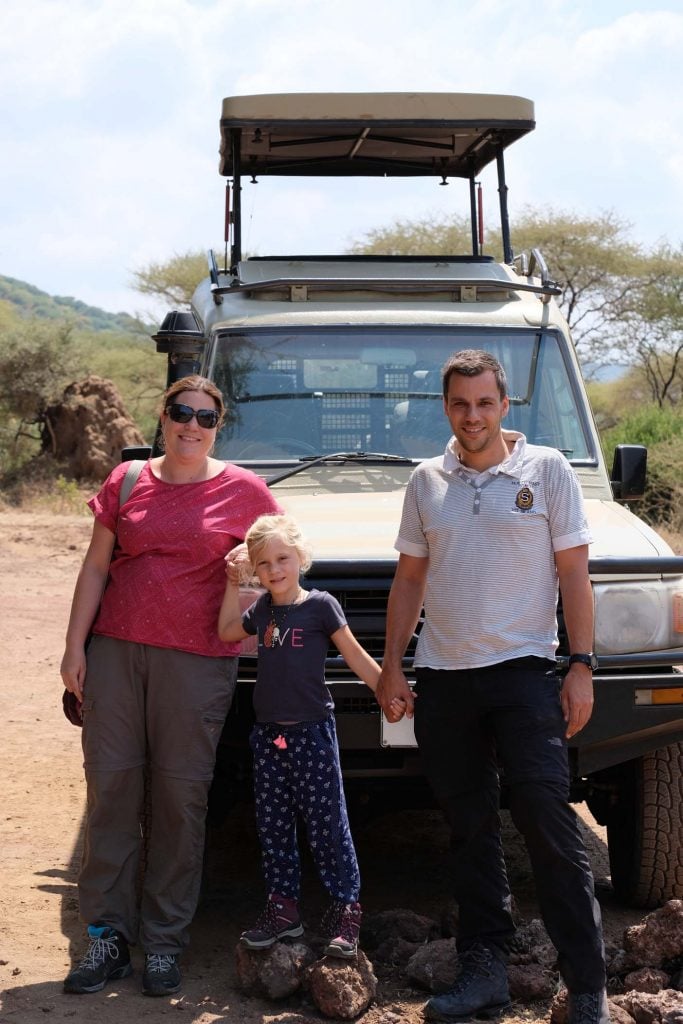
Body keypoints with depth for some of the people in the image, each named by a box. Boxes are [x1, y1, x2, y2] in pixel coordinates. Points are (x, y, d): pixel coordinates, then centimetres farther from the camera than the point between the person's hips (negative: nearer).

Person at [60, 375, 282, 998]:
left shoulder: (243, 491, 4)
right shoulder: (127, 482, 10)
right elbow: (95, 568, 10)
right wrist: (76, 646, 4)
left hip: (197, 659, -2)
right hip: (116, 648, 2)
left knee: (181, 795, 0)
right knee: (110, 784, 2)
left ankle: (165, 941, 10)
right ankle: (108, 935, 10)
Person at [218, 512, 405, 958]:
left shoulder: (320, 605, -6)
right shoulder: (263, 609, 9)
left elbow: (354, 654, -2)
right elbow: (226, 632, 23)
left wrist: (387, 692, -7)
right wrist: (232, 585, 15)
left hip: (312, 731, -6)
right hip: (268, 733, 6)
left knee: (327, 822, -3)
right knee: (273, 825, 9)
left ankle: (346, 908, 5)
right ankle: (284, 908, 19)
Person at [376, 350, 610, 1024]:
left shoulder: (546, 470, 3)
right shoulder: (427, 481, 13)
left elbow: (573, 574, 1)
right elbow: (409, 578, 16)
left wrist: (581, 666, -6)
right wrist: (391, 664, 9)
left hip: (523, 671, -4)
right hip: (441, 678, 4)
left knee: (548, 823, -8)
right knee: (469, 829, 8)